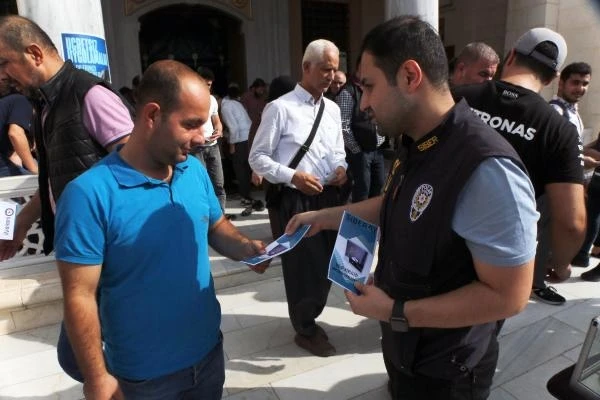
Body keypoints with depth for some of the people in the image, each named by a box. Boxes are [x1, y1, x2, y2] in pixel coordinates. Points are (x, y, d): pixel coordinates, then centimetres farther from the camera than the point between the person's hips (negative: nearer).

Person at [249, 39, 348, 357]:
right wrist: (292, 176, -21)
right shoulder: (280, 108, -11)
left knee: (327, 263, 18)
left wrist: (342, 168, -3)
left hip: (330, 197, 7)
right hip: (296, 199, -7)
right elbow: (257, 158, -9)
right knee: (303, 266, 7)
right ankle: (305, 331, 32)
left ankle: (309, 319, 44)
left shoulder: (333, 109, 10)